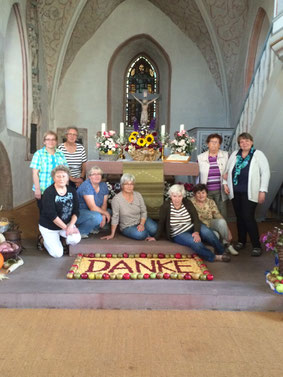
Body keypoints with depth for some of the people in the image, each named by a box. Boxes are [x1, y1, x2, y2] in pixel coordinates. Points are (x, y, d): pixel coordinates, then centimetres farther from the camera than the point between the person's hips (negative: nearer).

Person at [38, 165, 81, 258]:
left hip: (67, 223, 4)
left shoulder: (72, 190, -3)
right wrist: (66, 228, -20)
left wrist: (71, 226, -19)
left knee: (76, 239, -24)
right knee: (58, 254, -8)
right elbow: (52, 215, -22)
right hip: (49, 227, -4)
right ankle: (45, 239, 22)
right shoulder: (49, 192, -19)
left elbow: (76, 211, -4)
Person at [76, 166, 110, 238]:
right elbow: (92, 207, -26)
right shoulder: (86, 186, -22)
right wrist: (105, 213, -15)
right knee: (97, 217, -34)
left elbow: (104, 204, 1)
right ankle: (80, 232, -11)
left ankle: (92, 228, 7)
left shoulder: (103, 186, 0)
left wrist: (104, 216, -17)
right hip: (79, 212, -8)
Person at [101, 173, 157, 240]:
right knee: (140, 234, -31)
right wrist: (112, 235, -9)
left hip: (141, 221, 4)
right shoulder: (116, 199, -16)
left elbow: (143, 212, 0)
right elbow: (115, 217, -11)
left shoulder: (138, 195, -5)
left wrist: (142, 224, -18)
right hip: (127, 227, -3)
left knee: (154, 229, -23)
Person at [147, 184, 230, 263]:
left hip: (192, 228, 3)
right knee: (195, 242, -31)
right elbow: (161, 223, -2)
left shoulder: (188, 203, -3)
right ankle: (214, 257, -11)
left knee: (207, 232, -26)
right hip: (178, 234, -3)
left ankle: (221, 252, -6)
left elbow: (196, 219, -9)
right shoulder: (165, 206, -10)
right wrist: (156, 237, -6)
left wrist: (196, 232, -25)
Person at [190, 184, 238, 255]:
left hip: (210, 224, 4)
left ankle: (227, 244, -9)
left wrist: (228, 230, -11)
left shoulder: (211, 202, 1)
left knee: (222, 221, -27)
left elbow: (218, 216, -3)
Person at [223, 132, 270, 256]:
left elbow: (265, 173, -4)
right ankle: (241, 241, 27)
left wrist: (262, 190, -10)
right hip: (235, 192, 4)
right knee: (239, 217, 12)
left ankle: (256, 245, 4)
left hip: (249, 193, -4)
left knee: (248, 217, -8)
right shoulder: (234, 154, 10)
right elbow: (227, 169, 18)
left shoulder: (258, 155, -2)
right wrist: (225, 183, 6)